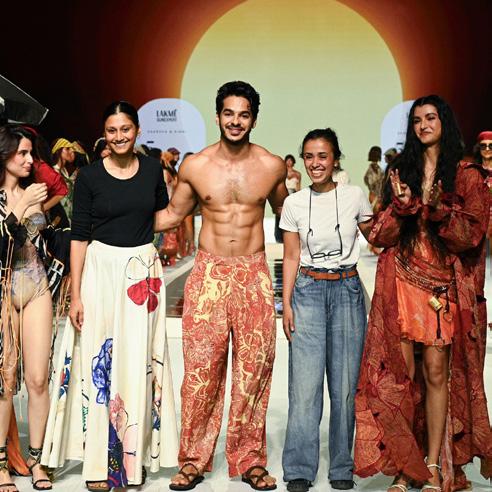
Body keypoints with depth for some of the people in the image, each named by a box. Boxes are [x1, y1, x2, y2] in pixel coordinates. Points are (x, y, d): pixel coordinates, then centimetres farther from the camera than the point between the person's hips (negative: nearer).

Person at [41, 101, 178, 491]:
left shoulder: (152, 170, 4)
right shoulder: (89, 176, -3)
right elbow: (79, 237, -4)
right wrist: (76, 295, -8)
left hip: (144, 271, 2)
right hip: (101, 269, -2)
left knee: (139, 362, 6)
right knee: (98, 362, 0)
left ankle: (134, 455, 19)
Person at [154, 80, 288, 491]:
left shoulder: (272, 166, 3)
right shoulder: (195, 166, 1)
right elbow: (173, 214, 14)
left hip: (254, 276, 1)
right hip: (208, 275, 0)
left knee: (254, 368, 3)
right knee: (201, 368, -1)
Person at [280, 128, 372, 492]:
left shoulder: (354, 196, 1)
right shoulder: (294, 203, 2)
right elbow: (291, 258, 4)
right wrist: (287, 304, -1)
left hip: (347, 291, 0)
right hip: (307, 292, 0)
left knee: (345, 384, 4)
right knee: (305, 384, -3)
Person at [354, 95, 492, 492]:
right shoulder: (402, 170, 14)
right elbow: (381, 236, 9)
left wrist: (438, 209, -17)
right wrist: (402, 206, -10)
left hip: (444, 287, -2)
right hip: (401, 284, 2)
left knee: (437, 373, -4)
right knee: (401, 374, -2)